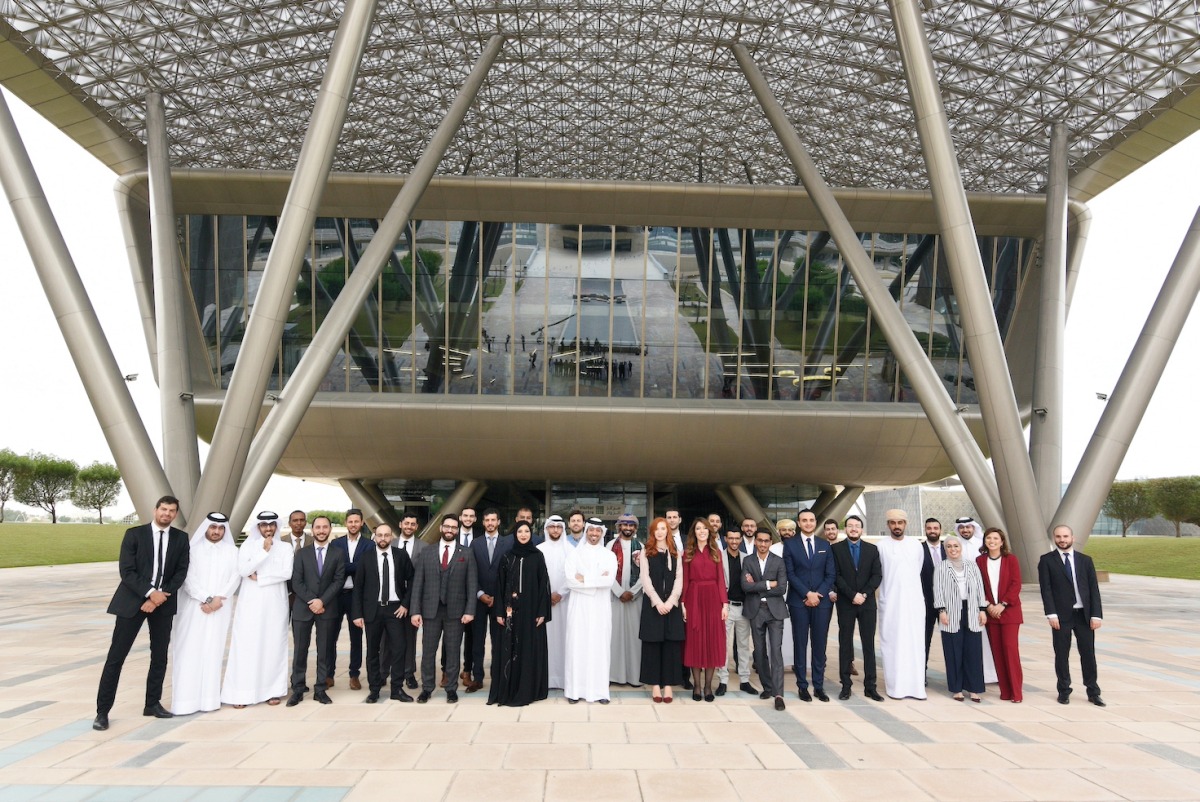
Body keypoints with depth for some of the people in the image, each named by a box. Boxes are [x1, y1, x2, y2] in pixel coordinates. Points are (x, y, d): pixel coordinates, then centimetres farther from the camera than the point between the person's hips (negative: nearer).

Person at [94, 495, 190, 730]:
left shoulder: (181, 538, 3)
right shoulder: (134, 534, -5)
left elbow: (181, 572, 0)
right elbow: (126, 570, -10)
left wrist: (160, 597, -11)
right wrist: (150, 593, -18)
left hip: (163, 602, 3)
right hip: (132, 600, -3)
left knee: (160, 656, 9)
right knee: (116, 656, -2)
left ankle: (153, 704, 22)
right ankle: (102, 711, 6)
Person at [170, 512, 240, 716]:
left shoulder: (231, 551, 8)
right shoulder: (193, 548, 0)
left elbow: (235, 578, 2)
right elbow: (188, 578, -6)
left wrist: (219, 598, -10)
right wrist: (206, 599, -13)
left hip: (220, 609, 2)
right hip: (194, 608, -2)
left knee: (214, 652, 3)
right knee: (190, 652, -2)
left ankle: (210, 698, 6)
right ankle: (186, 700, 1)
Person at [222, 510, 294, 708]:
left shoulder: (284, 548, 5)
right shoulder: (248, 545, 4)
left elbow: (287, 573, -8)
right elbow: (243, 570, -10)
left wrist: (259, 577, -10)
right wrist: (264, 551, -14)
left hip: (275, 604, 1)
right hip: (251, 603, -1)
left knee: (274, 645, 3)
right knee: (247, 645, -3)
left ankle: (272, 690, 9)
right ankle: (242, 693, 0)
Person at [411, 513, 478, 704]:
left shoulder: (466, 555, 3)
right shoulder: (426, 553, 5)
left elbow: (472, 585, 0)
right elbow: (418, 583, 3)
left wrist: (470, 610, -9)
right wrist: (415, 610, -4)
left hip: (455, 611, -1)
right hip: (430, 610, 1)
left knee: (453, 651, 6)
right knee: (428, 651, 6)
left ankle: (451, 689, 17)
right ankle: (426, 688, 19)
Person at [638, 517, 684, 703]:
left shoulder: (675, 553, 11)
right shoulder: (646, 552, 6)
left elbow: (679, 579, 3)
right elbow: (645, 579, -2)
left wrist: (670, 601, -11)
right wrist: (658, 602, -13)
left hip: (672, 603, 2)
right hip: (652, 603, -1)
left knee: (671, 643, 0)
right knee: (653, 643, 0)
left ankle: (668, 684, 4)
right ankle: (655, 685, 5)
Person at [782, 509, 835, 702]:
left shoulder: (825, 545, 11)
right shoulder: (790, 544, 3)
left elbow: (830, 574, 6)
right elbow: (790, 573, -4)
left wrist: (818, 595, -7)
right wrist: (807, 594, -11)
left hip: (822, 601, 2)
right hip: (799, 601, -2)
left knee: (820, 645, 4)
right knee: (800, 644, 2)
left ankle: (819, 686, 12)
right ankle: (802, 686, 9)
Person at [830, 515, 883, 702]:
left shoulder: (872, 549, 8)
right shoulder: (836, 548, 1)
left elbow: (877, 575, 2)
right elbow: (836, 576, -5)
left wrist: (864, 594, -11)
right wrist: (853, 595, -14)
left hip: (867, 603, 2)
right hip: (845, 603, -2)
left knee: (869, 644, 3)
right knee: (845, 644, 3)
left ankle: (870, 686, 9)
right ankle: (846, 685, 8)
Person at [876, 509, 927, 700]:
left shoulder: (917, 546, 8)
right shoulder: (881, 546, -2)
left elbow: (918, 571, 18)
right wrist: (889, 584, 9)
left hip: (914, 602, 2)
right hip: (890, 602, -2)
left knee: (914, 643, 1)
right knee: (893, 643, -1)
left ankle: (916, 685, 7)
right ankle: (895, 686, 4)